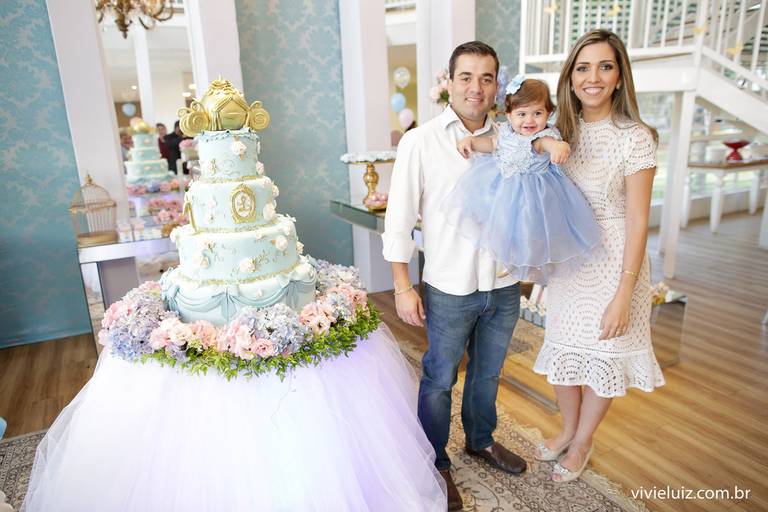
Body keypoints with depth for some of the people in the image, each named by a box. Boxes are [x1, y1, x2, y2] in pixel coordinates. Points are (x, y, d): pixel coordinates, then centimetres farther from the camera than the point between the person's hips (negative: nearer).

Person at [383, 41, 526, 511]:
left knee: (488, 373, 22)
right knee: (439, 380, 11)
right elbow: (400, 218, -8)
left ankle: (481, 440, 48)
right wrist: (403, 287, -9)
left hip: (504, 287, 4)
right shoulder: (421, 141, -9)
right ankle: (436, 464, 35)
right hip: (449, 290, -4)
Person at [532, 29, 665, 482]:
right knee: (564, 347, 17)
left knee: (603, 355, 12)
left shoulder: (635, 138, -14)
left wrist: (623, 297, -15)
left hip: (614, 262, -4)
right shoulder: (563, 131, 0)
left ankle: (583, 443, 37)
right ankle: (569, 429, 43)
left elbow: (638, 222, -14)